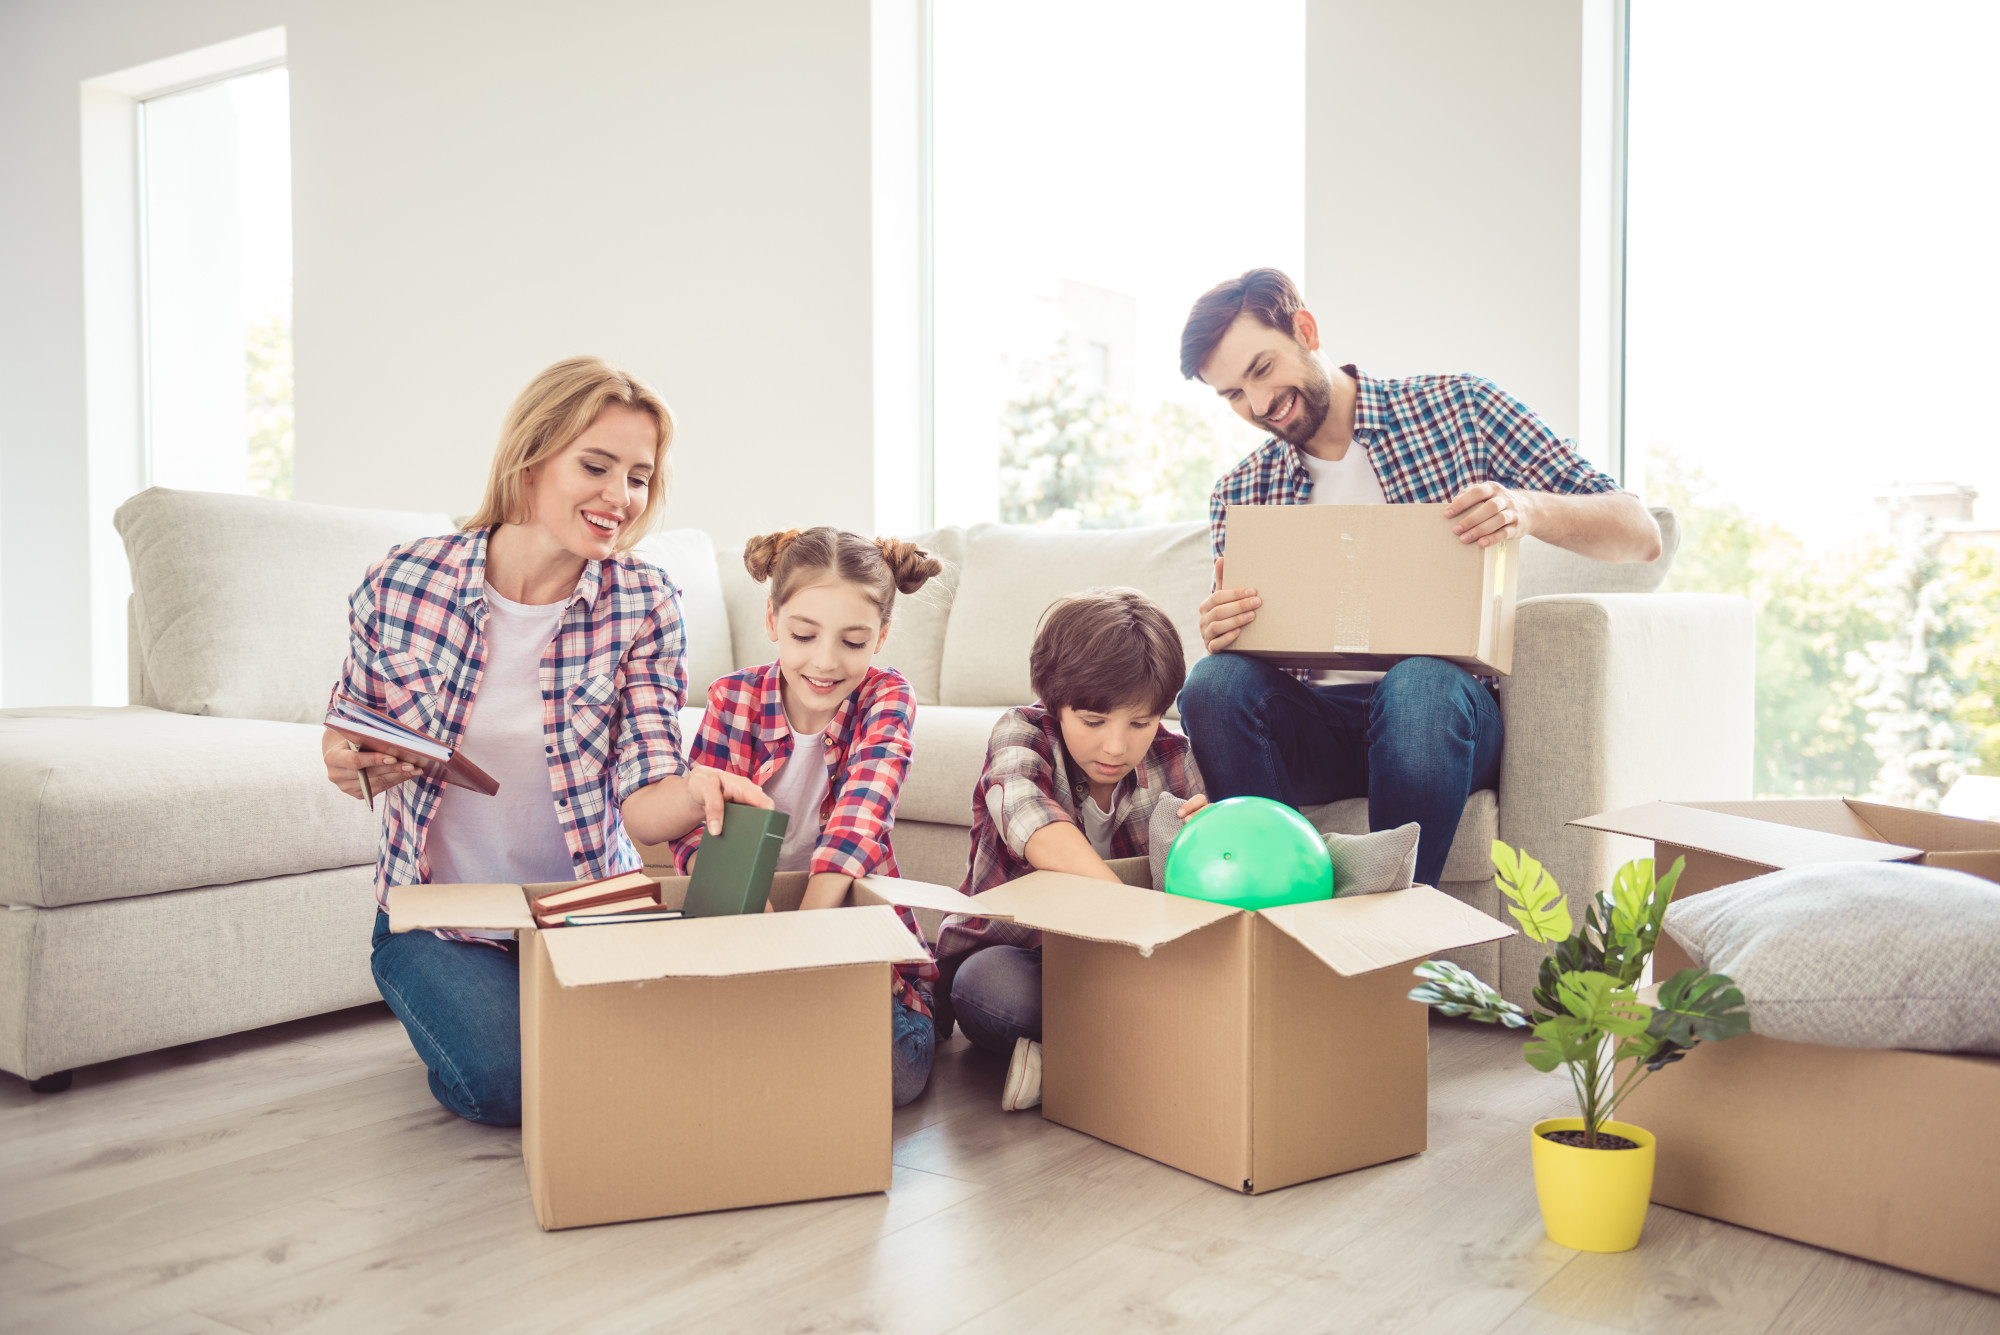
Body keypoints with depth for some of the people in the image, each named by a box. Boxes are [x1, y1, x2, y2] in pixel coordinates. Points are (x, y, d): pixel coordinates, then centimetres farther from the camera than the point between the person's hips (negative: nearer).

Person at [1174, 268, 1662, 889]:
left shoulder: (1460, 409, 5)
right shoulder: (1238, 495, 12)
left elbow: (1641, 536, 2)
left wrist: (1528, 508, -19)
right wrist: (1216, 638, -14)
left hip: (1450, 700, -2)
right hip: (1314, 721, 2)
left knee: (1419, 683, -36)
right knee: (1214, 681, -28)